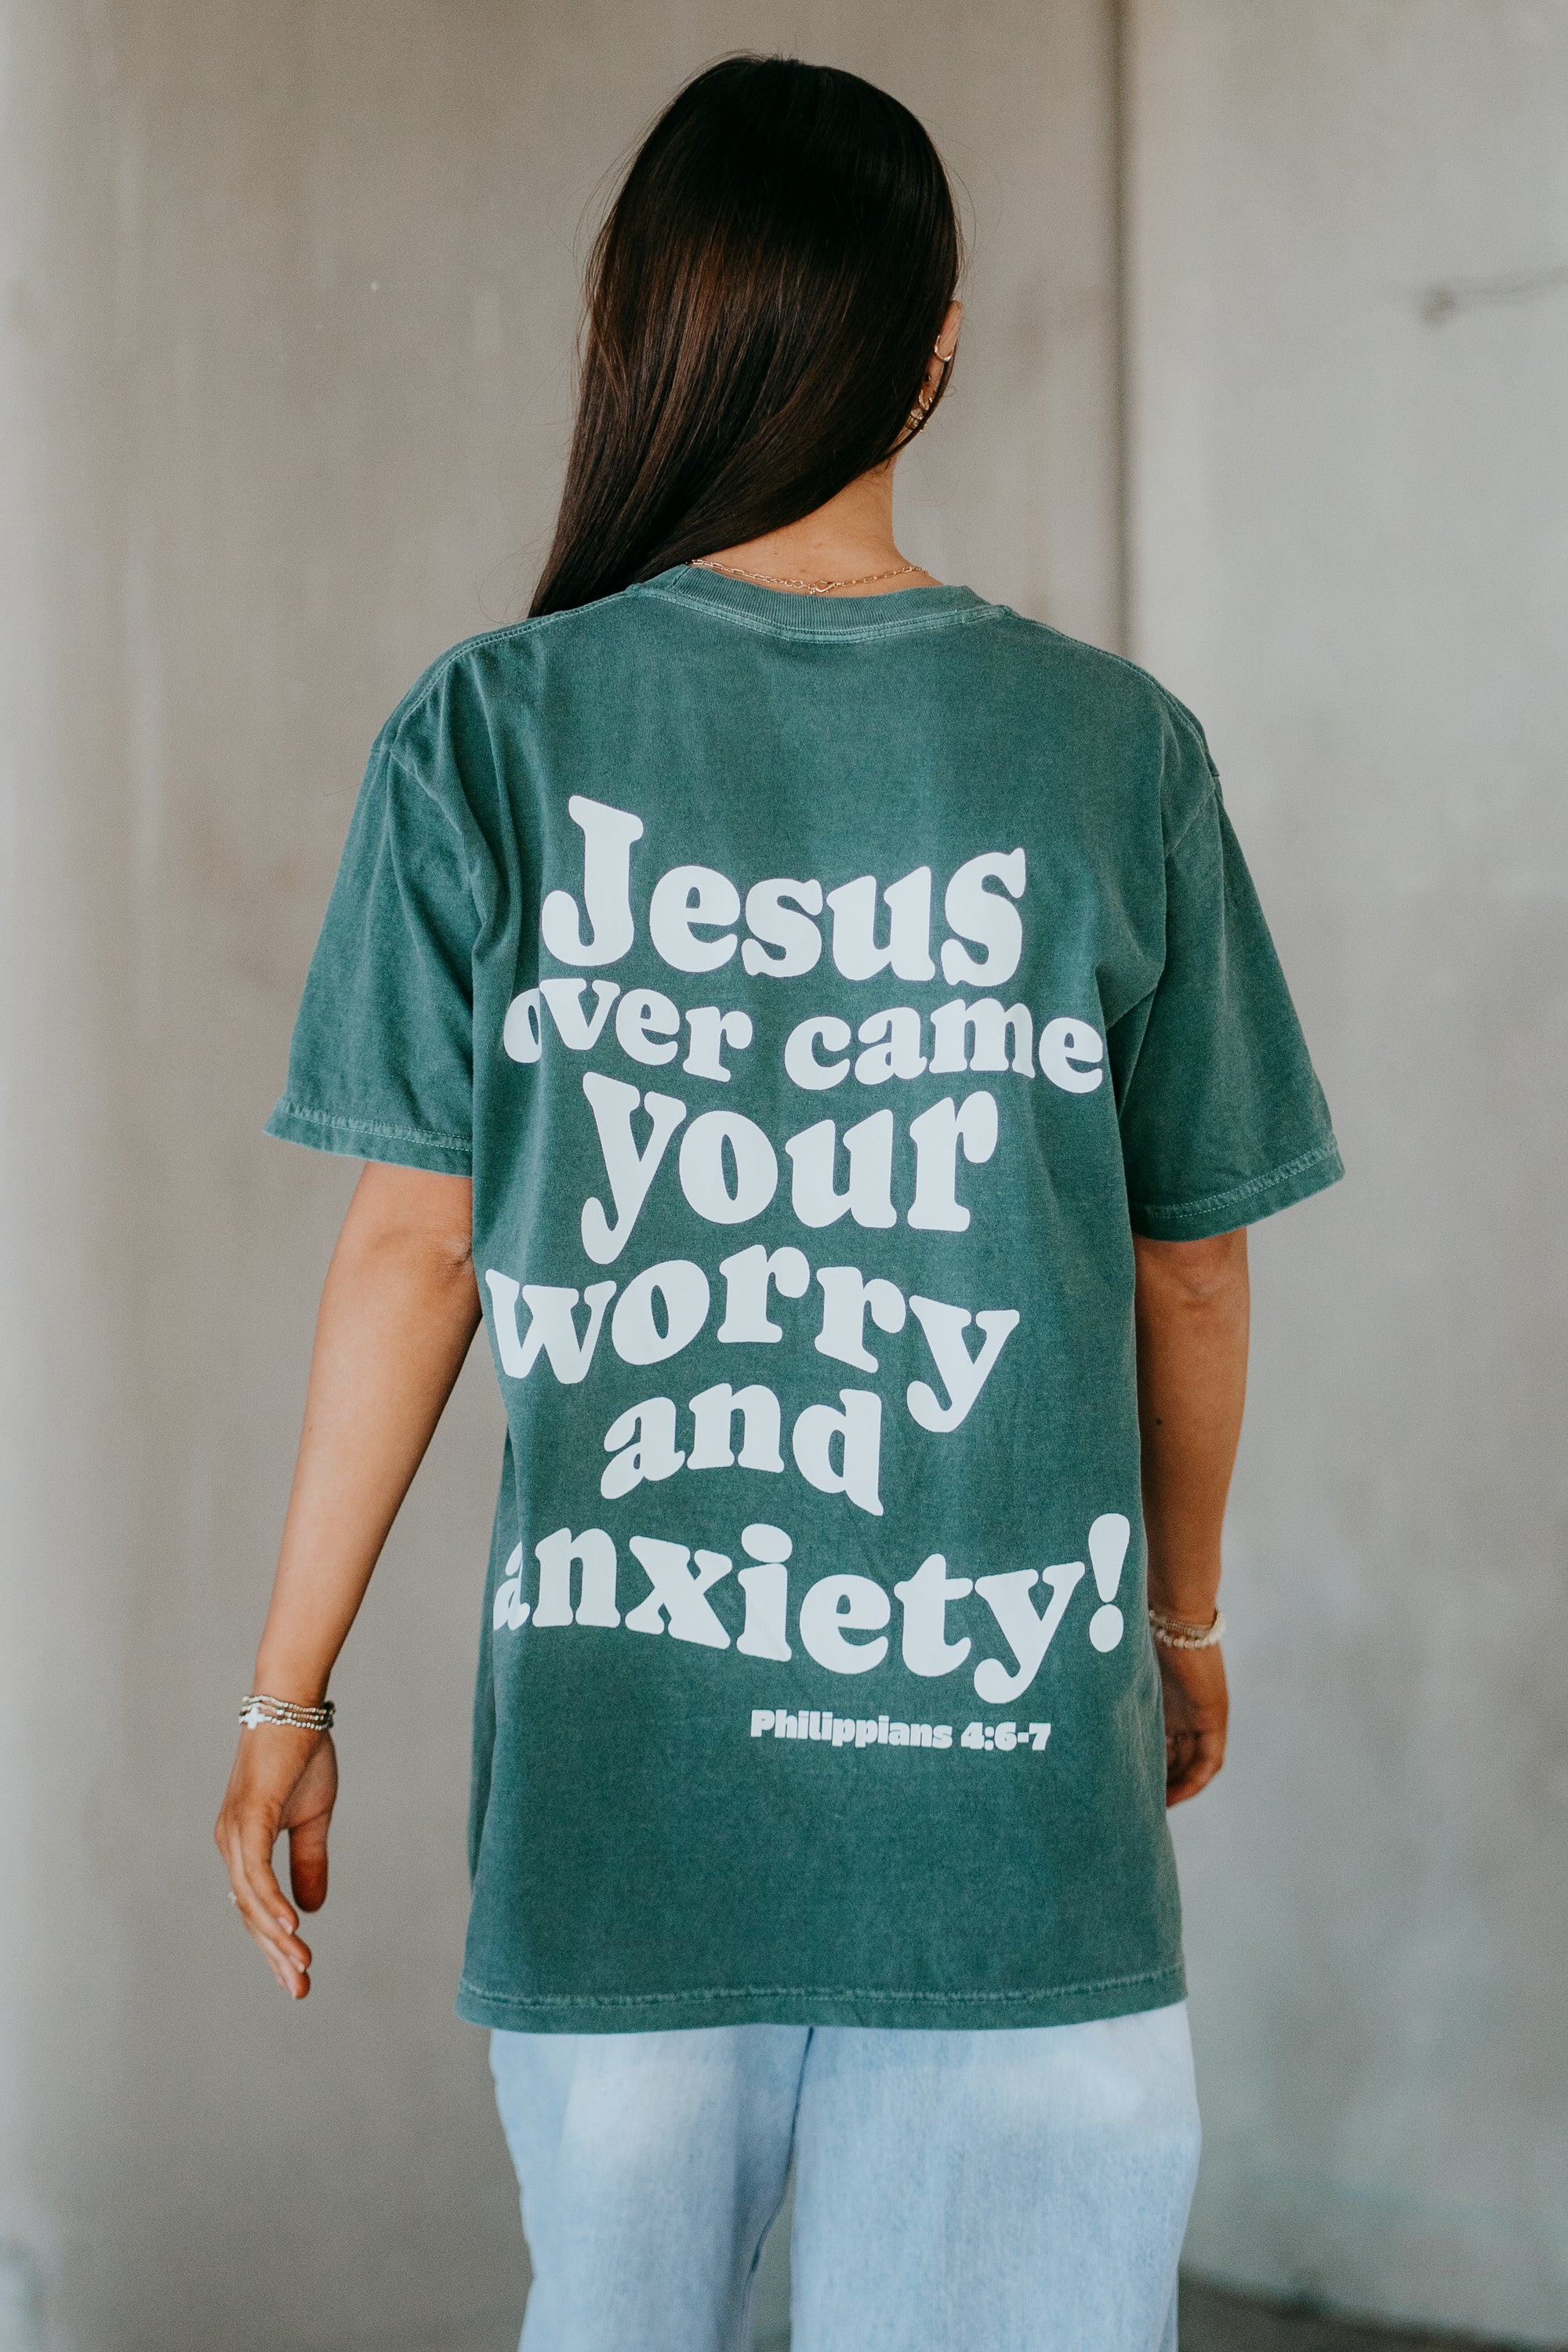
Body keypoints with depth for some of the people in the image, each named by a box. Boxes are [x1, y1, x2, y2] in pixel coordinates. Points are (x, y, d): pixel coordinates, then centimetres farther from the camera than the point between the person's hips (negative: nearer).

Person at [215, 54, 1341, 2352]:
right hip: (1013, 1755, 0)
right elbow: (1192, 1271, 7)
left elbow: (413, 1247, -2)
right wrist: (1188, 1616, 24)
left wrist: (288, 1689, 8)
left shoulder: (490, 739, -2)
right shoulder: (1115, 753, 0)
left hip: (620, 1756, 1)